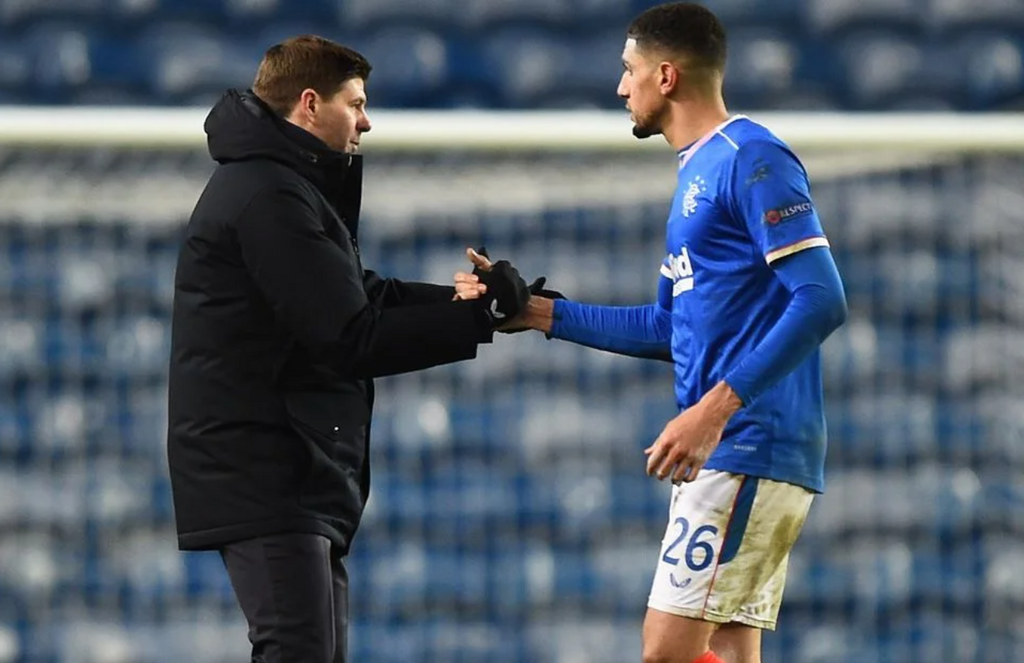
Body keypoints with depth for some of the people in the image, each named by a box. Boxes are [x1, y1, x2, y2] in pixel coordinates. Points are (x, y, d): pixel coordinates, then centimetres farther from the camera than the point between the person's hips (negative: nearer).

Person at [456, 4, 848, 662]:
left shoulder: (751, 158, -11)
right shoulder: (699, 171, 20)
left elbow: (822, 300, -20)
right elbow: (669, 327, 27)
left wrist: (716, 407, -26)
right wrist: (535, 311, 23)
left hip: (749, 451, -10)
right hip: (721, 454, 10)